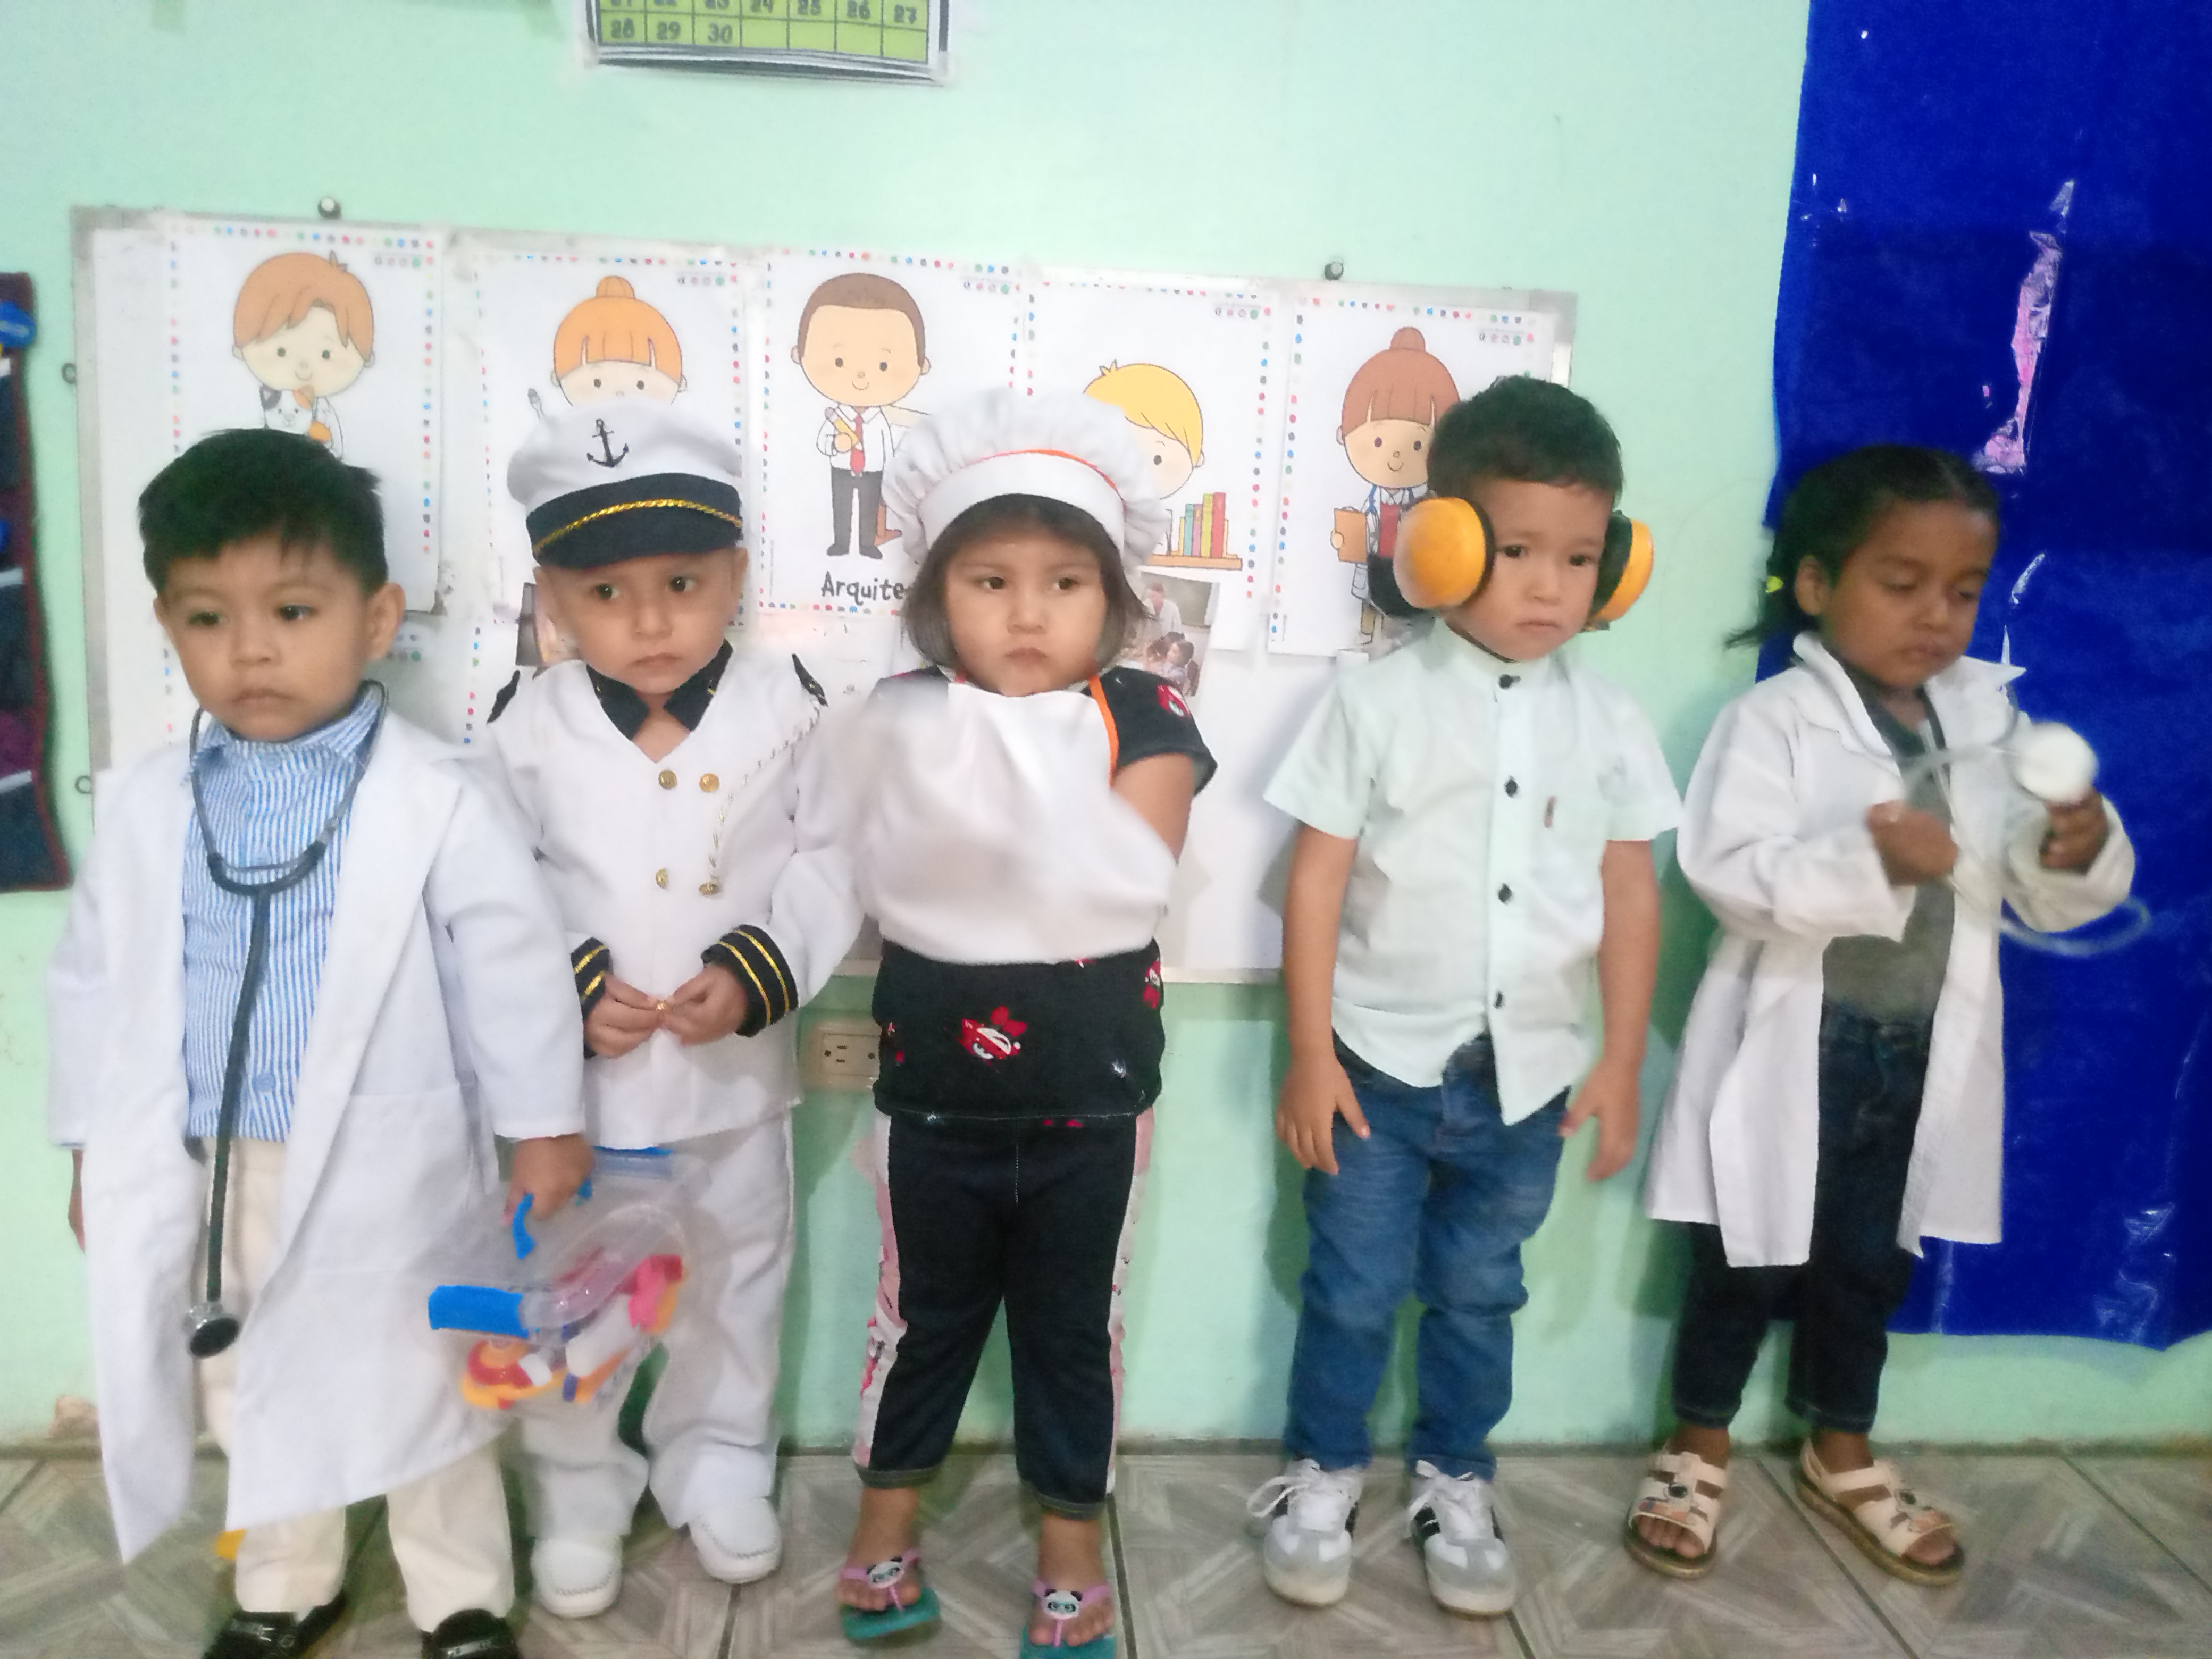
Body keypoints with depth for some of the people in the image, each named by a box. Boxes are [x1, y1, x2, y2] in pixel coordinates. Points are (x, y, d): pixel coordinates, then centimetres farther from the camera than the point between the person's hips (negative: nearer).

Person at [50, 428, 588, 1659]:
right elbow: (97, 982, 7)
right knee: (252, 1394, 22)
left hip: (386, 1170, -4)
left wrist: (545, 1126, -6)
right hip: (210, 1171, 5)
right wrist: (97, 1151, 11)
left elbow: (514, 965, -11)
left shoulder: (436, 801, -16)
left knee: (423, 1388, 12)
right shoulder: (149, 806, -3)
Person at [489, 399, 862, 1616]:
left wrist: (757, 974, -18)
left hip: (735, 1070, 1)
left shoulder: (787, 711, -8)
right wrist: (570, 988, -16)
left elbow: (830, 865, -6)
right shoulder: (529, 727, -9)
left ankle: (717, 1465, 41)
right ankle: (577, 1489, 37)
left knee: (734, 1279, 18)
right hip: (577, 1072, 0)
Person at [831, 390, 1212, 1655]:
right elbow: (896, 886, -18)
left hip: (1093, 1099, 0)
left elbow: (1135, 889, -21)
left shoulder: (1147, 719, -10)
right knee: (923, 1313, 19)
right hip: (934, 1093, 1)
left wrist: (975, 882, -25)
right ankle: (888, 1521, 41)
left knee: (1073, 1326, 17)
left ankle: (1074, 1538, 37)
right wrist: (1064, 889, -25)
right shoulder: (908, 720, -7)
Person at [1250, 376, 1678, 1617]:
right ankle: (1324, 1473, 32)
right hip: (1380, 1063, -2)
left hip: (1526, 1076, 3)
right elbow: (1317, 881, -8)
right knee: (1354, 1290, 12)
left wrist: (1620, 1064, 3)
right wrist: (1309, 1052, -9)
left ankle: (1456, 1484, 38)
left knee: (1479, 1294, 19)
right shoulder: (1378, 701, -9)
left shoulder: (1610, 724, -1)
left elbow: (1632, 899, 4)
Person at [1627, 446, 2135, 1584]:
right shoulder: (1772, 720, -13)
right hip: (1792, 1049, -5)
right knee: (1749, 1262, 9)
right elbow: (1729, 869, -24)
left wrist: (2078, 854, -18)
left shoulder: (1990, 722, 3)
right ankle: (1697, 1453, 30)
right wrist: (1871, 861, -36)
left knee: (1870, 1263, 20)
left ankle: (1842, 1457, 40)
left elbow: (2044, 900, 4)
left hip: (1920, 1056, 5)